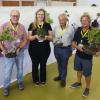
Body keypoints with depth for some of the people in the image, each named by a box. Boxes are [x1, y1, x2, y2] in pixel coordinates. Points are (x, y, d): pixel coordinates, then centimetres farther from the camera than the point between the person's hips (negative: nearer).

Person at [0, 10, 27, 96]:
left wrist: (19, 48, -10)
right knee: (7, 71, 2)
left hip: (20, 52, 3)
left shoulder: (22, 27, -3)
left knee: (20, 69, 18)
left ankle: (20, 82, 42)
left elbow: (25, 39, 3)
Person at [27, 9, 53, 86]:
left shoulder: (47, 25, 3)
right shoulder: (32, 25, 0)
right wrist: (35, 36, -22)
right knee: (35, 64, 9)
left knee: (43, 64, 12)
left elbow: (51, 37, 1)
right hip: (34, 49, 0)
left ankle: (43, 80, 31)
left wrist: (46, 37, -20)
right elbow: (29, 37, -2)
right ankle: (36, 80, 28)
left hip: (45, 48, 1)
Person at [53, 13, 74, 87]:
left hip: (66, 49, -3)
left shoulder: (70, 28, -9)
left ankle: (63, 79, 28)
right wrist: (55, 42, -10)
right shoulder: (56, 28, 0)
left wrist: (71, 50, 0)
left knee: (64, 65, 9)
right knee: (59, 64, 19)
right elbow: (53, 37, 9)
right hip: (57, 48, 3)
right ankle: (60, 75, 41)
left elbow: (73, 40, -2)